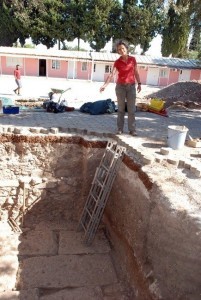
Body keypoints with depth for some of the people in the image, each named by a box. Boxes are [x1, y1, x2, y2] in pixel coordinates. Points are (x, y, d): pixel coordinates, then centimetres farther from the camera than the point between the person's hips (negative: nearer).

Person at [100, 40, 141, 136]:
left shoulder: (132, 59, 3)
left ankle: (132, 129, 5)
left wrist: (139, 83, 3)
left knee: (131, 109, 0)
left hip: (131, 86, 1)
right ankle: (120, 128, 12)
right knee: (121, 108, 4)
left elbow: (136, 72, 9)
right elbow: (112, 74, -13)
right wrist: (105, 85, -26)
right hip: (120, 86, -1)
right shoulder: (117, 62, -2)